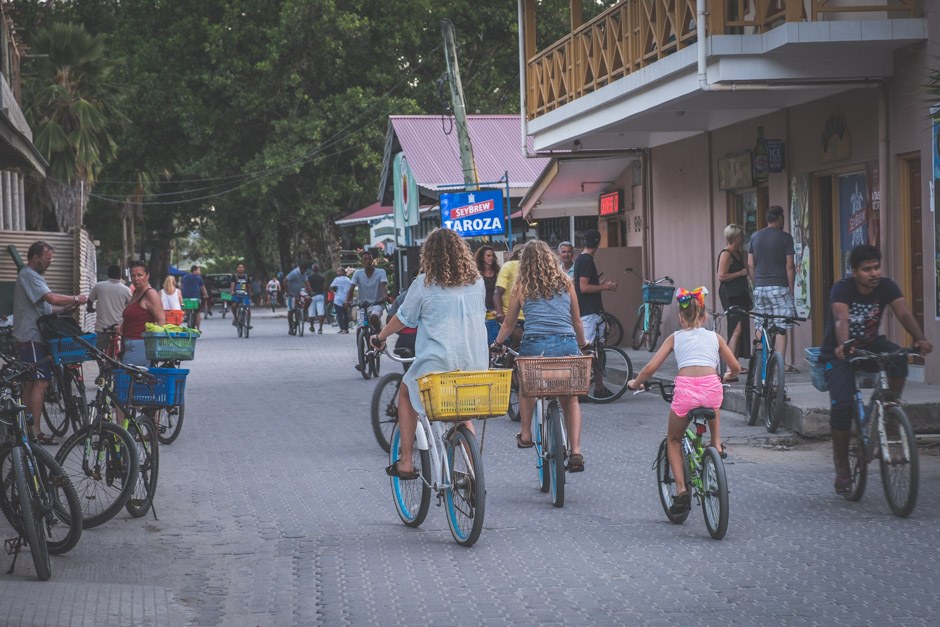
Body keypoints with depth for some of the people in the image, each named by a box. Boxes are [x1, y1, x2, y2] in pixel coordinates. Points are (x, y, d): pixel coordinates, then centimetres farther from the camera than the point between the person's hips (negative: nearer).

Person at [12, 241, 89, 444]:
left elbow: (44, 308, 23)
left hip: (31, 338, 11)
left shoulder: (33, 276, 21)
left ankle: (29, 428, 16)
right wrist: (76, 299, -13)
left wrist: (66, 308, 9)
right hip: (31, 338, -11)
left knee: (32, 383, 12)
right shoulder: (29, 276, -13)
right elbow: (52, 298, -26)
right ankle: (36, 432, -13)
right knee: (40, 382, -12)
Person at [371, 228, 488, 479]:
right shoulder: (476, 282, 8)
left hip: (437, 362, -4)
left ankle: (406, 463, 19)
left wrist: (380, 337, 24)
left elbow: (403, 318, 6)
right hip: (475, 363, 4)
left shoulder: (424, 284, -4)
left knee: (406, 393, 24)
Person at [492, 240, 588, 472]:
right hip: (567, 344, 1)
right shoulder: (565, 282, 14)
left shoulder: (521, 286, 9)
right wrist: (582, 346, 35)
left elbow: (509, 324, 15)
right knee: (570, 399, 14)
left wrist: (497, 344, 33)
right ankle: (576, 451, 1)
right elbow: (577, 322, 20)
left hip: (535, 344, -1)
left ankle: (525, 434, 24)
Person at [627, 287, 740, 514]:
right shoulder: (715, 337, 22)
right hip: (711, 387, 2)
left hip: (685, 389, -2)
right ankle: (717, 444, 31)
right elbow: (736, 368, 26)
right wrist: (727, 377, 49)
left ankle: (681, 491, 9)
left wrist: (635, 383, 31)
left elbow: (650, 368, 12)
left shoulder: (676, 337, 19)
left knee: (673, 440, 22)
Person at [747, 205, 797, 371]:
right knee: (781, 326, -4)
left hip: (759, 287, 5)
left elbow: (750, 264, 9)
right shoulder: (785, 237, -5)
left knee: (760, 326, 10)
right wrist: (791, 288, 0)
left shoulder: (755, 237, 8)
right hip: (779, 287, -5)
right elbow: (789, 265, -7)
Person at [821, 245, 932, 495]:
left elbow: (903, 313, -26)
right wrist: (843, 345, -61)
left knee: (897, 358, -32)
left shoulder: (886, 287, -12)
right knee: (841, 405, -19)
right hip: (840, 352, -3)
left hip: (871, 345, 3)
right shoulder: (842, 289, -23)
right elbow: (841, 319, -40)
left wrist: (920, 339, -45)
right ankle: (842, 468, -4)